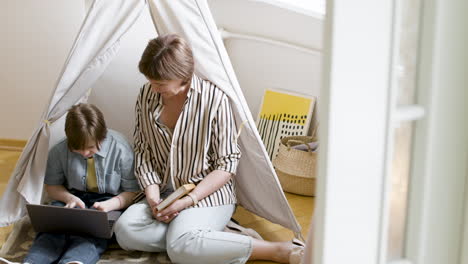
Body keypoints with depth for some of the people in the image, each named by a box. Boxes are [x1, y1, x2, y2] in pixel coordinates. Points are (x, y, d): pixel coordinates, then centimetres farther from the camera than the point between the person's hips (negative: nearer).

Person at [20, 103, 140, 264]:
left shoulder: (120, 150, -12)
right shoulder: (59, 151, -4)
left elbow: (133, 192, -4)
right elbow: (52, 186, 12)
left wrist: (109, 205, -23)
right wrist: (69, 197, -10)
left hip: (109, 201, -3)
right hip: (74, 198, 3)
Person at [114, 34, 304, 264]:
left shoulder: (214, 98, -14)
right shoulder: (147, 96, 1)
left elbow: (227, 164, -10)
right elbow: (142, 150, 7)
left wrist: (189, 200, -19)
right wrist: (152, 194, -9)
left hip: (208, 194, -5)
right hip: (163, 193, 5)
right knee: (125, 231, -23)